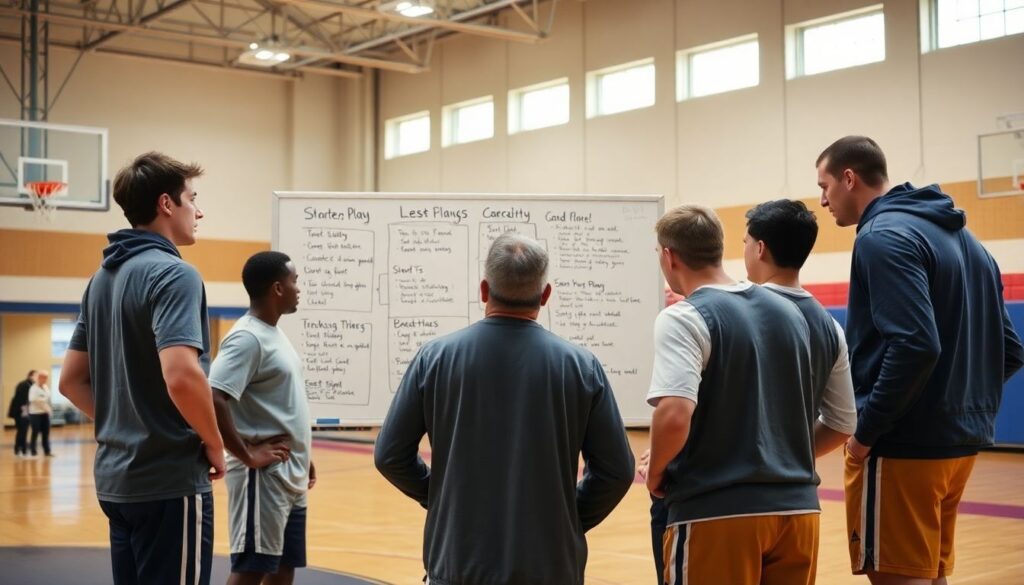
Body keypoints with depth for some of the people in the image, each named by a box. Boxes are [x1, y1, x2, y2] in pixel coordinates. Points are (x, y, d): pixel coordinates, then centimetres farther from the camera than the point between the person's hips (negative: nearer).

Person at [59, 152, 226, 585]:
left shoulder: (103, 277, 12)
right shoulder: (173, 273, -15)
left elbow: (71, 380, 15)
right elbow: (181, 378, -27)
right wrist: (214, 444, -13)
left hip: (116, 476, 8)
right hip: (170, 479, -8)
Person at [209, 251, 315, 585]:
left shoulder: (274, 334, 13)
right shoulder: (248, 338, -16)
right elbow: (212, 399, -27)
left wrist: (301, 456, 19)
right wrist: (247, 455, -22)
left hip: (290, 476, 9)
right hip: (263, 478, -9)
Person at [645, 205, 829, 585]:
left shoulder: (684, 318, -10)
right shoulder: (789, 311, 12)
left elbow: (674, 415, -22)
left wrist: (655, 472, -5)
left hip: (717, 512, -6)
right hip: (797, 507, 6)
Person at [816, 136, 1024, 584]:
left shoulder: (884, 236, -13)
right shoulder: (963, 237, 15)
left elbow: (915, 346, -25)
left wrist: (866, 430, -17)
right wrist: (965, 401, 16)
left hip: (903, 445, -9)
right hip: (960, 440, 9)